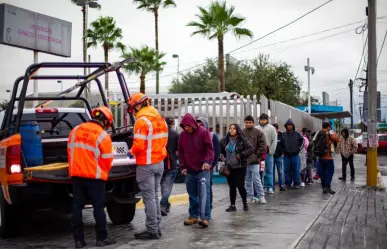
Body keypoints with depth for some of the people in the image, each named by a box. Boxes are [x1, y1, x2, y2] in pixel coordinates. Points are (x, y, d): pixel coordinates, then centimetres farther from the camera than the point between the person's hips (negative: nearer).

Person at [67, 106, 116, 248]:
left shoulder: (75, 130, 6)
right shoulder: (103, 136, -9)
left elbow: (70, 151, 11)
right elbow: (107, 160, -5)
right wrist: (102, 174, 14)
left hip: (76, 174, 5)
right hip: (94, 176, -5)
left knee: (77, 206, 9)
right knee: (99, 207, 5)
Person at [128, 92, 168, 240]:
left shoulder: (142, 121, -16)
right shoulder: (160, 119, 11)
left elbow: (138, 145, -20)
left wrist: (132, 152, -2)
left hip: (146, 164, -8)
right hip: (159, 162, 8)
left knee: (149, 197, -3)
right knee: (154, 196, 15)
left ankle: (152, 231, 0)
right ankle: (156, 227, 20)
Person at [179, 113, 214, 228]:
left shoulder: (203, 132, -6)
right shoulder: (182, 135, 7)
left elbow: (210, 149, -9)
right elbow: (181, 152, 12)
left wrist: (207, 161, -23)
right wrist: (183, 166, 3)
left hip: (203, 169, -4)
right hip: (189, 170, 5)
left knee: (204, 194, -9)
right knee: (192, 195, 10)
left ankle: (205, 217, -9)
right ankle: (194, 215, 18)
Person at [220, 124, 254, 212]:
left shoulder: (242, 140, -7)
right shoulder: (225, 140, 6)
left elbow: (251, 149, -14)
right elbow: (220, 149, 21)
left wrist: (241, 155, -19)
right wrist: (223, 157, 6)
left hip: (240, 167, -4)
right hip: (229, 167, 4)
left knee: (240, 185, -5)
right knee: (232, 186, 8)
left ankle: (245, 204, 13)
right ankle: (232, 205, 15)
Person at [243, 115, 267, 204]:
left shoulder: (258, 133, -1)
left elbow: (263, 146, -2)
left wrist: (257, 155, -7)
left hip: (254, 160, -4)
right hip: (244, 160, 4)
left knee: (256, 179, -6)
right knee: (247, 180, 10)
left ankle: (261, 196, 5)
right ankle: (250, 197, 18)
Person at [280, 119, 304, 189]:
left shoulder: (297, 134, 2)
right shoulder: (283, 135, 5)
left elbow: (302, 141, 8)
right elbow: (281, 144, 12)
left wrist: (298, 149, 1)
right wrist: (284, 151, 3)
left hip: (295, 155, -1)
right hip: (286, 155, 1)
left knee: (296, 170, 1)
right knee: (287, 170, 3)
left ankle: (296, 183, 9)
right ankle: (288, 183, 11)